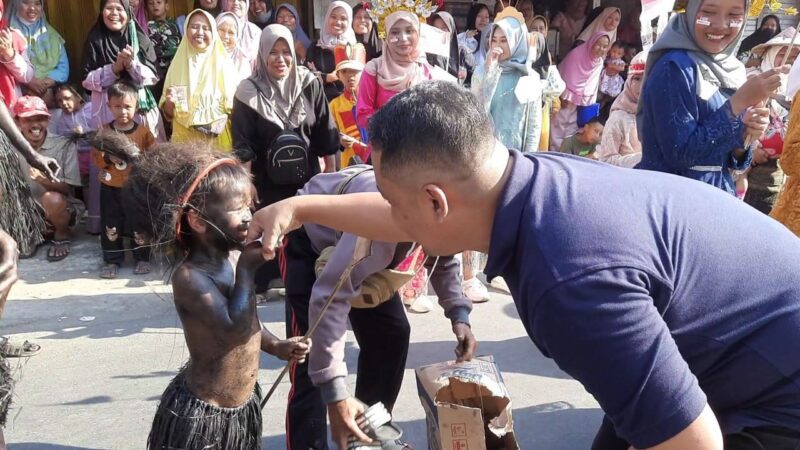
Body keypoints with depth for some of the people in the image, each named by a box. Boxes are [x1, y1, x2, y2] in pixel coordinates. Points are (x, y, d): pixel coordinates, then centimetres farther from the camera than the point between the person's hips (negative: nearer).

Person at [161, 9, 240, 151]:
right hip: (184, 139, 2)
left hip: (220, 140, -2)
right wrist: (169, 102, -13)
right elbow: (168, 114, 8)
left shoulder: (223, 65, -2)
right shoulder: (178, 64, 4)